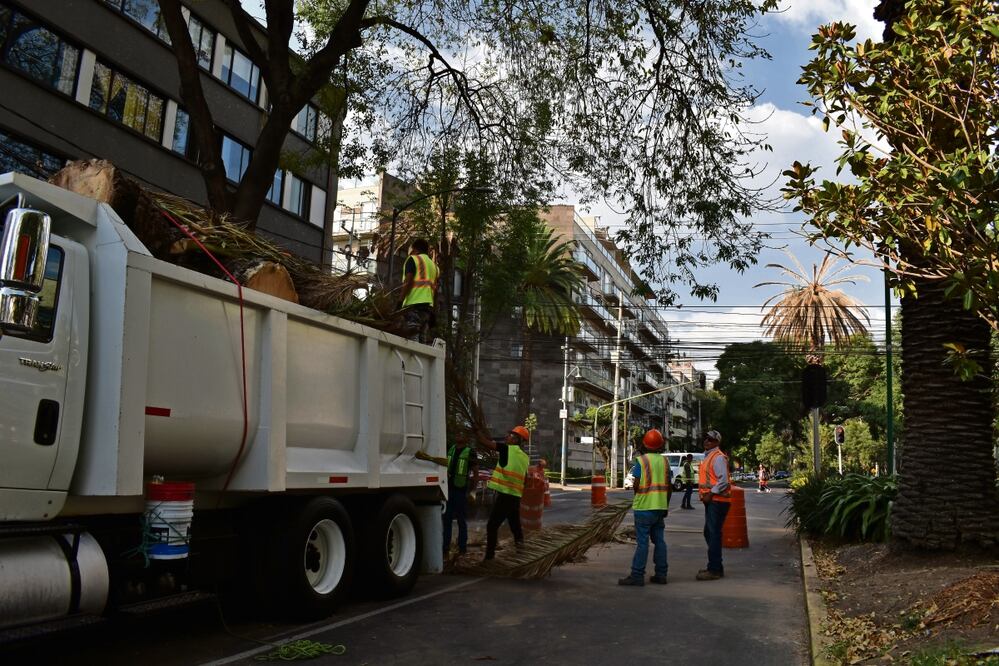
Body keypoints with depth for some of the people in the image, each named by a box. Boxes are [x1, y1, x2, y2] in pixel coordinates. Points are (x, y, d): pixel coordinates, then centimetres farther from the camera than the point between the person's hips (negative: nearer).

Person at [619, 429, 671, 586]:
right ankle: (661, 574, 15)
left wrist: (637, 497, 8)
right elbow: (669, 487, 10)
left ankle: (637, 575, -3)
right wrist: (666, 506, 19)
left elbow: (636, 485, -13)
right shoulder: (664, 461, 6)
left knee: (642, 541, -5)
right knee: (659, 540, 11)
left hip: (644, 507, -5)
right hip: (660, 507, 5)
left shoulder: (641, 461, -10)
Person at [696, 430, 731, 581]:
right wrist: (704, 494, 16)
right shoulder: (708, 456, 17)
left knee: (714, 534, -7)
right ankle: (714, 566, 26)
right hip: (711, 501, 10)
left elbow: (723, 480, -21)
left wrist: (710, 494, -19)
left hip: (717, 501, -10)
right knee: (709, 533, 16)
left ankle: (715, 570, -2)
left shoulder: (718, 457, -13)